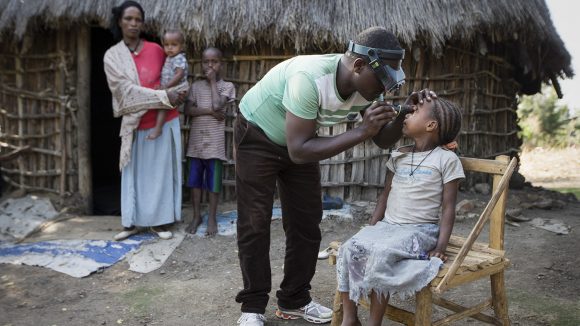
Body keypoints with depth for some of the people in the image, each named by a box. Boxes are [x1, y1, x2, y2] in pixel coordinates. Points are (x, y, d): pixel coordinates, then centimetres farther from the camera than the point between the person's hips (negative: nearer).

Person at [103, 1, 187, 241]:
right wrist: (164, 96, -20)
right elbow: (127, 89, -13)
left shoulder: (156, 50, 2)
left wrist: (176, 93, -2)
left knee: (161, 171, 7)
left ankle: (159, 221, 18)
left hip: (165, 122, 1)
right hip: (135, 124, 0)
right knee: (135, 173, 8)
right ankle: (132, 222, 21)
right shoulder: (112, 56, -2)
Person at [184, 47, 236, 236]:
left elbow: (217, 105, -17)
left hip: (215, 142, -3)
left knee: (213, 182, 4)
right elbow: (188, 110, -3)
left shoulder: (227, 86, 0)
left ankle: (212, 218, 15)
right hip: (196, 141, 3)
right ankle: (196, 216, 22)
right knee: (195, 180, 9)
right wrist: (209, 111, -14)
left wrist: (213, 81, -8)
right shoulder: (196, 86, 8)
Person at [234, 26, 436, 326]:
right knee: (255, 223, -5)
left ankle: (294, 300, 19)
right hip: (257, 135, -6)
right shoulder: (310, 77, -38)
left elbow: (383, 140, -7)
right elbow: (298, 151, -38)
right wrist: (362, 131, -40)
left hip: (298, 141, 7)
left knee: (306, 222, 5)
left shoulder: (364, 86, -17)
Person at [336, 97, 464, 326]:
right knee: (348, 249, -20)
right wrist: (371, 229, 7)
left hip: (420, 230, -5)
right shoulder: (399, 155, 15)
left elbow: (448, 207, -4)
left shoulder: (446, 159, -2)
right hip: (387, 225, 5)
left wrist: (441, 246, -13)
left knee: (381, 254, -32)